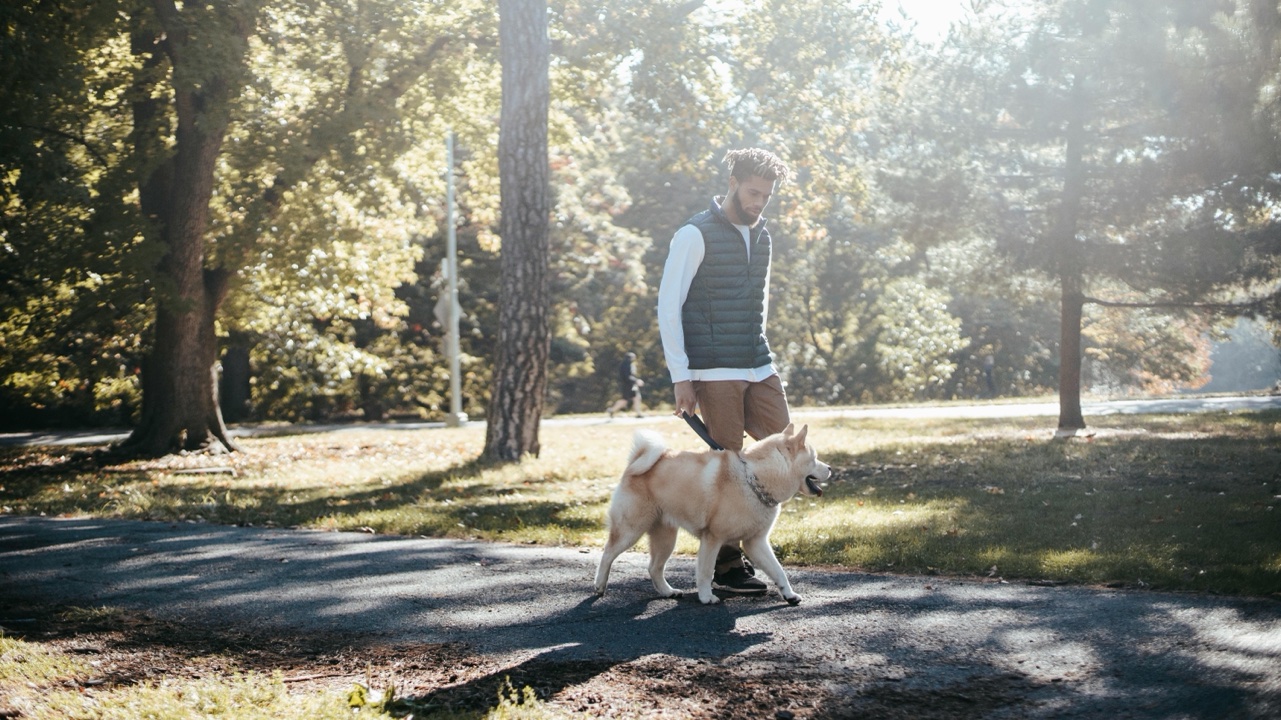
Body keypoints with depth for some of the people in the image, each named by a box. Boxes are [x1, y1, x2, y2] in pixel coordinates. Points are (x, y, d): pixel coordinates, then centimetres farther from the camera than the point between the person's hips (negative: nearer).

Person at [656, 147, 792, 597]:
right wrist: (680, 378, -14)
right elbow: (668, 307, -10)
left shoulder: (760, 234, 15)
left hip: (759, 368, 7)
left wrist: (758, 349, 19)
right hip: (714, 373, -7)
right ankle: (726, 566, 6)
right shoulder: (696, 235, -8)